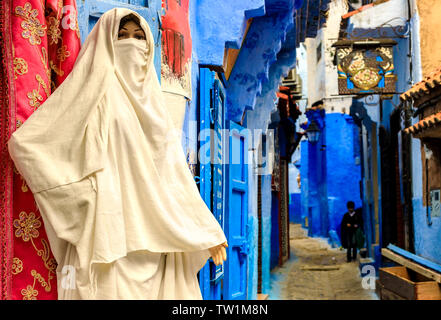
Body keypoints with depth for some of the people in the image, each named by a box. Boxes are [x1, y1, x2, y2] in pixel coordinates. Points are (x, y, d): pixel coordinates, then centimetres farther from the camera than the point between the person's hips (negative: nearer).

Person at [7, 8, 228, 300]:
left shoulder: (150, 97, 18)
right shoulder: (96, 87, -1)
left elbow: (175, 173, 16)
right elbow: (24, 142, -8)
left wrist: (206, 231, 11)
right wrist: (84, 194, -10)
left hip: (157, 234, 6)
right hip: (113, 231, -5)